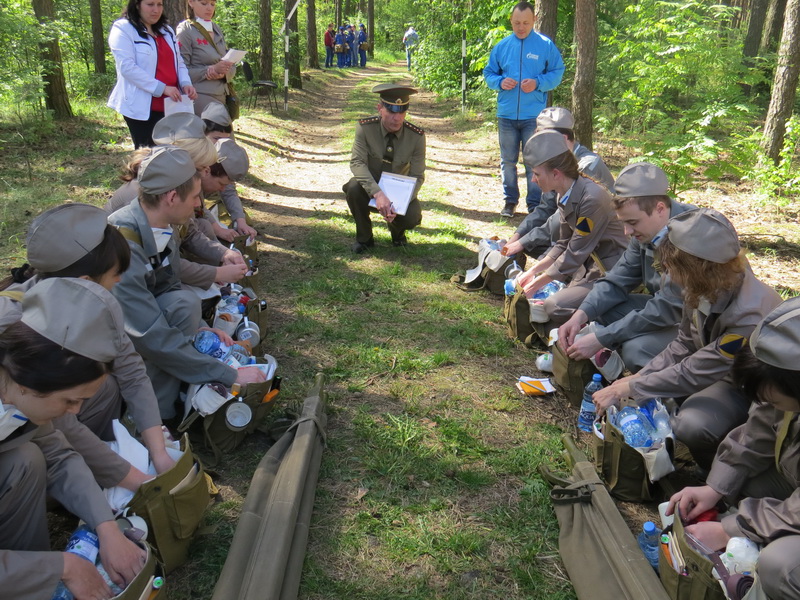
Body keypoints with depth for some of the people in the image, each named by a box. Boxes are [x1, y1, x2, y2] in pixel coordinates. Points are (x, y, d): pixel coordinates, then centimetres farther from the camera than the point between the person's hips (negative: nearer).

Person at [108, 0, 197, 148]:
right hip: (142, 106, -6)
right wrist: (162, 88, -22)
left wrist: (186, 83, -4)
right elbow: (127, 67, -15)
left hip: (170, 105, 6)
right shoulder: (123, 29, -4)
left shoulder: (167, 31, 19)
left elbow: (178, 62, 19)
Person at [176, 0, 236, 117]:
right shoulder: (185, 30, -3)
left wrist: (223, 73, -8)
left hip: (221, 97, 6)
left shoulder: (217, 29, 16)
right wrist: (213, 69, -18)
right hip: (199, 97, -6)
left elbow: (232, 67, 15)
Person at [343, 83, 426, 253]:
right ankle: (364, 238, -7)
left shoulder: (416, 136, -17)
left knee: (412, 218, -29)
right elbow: (357, 162, -24)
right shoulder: (365, 127, -18)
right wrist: (377, 193, -41)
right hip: (371, 189, 0)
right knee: (354, 187, -33)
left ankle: (396, 230, 12)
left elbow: (417, 177, -14)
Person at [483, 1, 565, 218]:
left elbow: (558, 72, 3)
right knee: (507, 161, 10)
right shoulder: (501, 46, 8)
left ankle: (535, 204, 12)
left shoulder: (546, 45, 1)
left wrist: (538, 83, -14)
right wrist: (500, 82, -8)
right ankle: (510, 200, 24)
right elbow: (488, 73, 14)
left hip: (534, 116, -3)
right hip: (507, 114, 3)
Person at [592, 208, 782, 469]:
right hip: (712, 368, 8)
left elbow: (692, 374, -31)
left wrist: (626, 389, -24)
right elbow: (683, 344, 0)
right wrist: (638, 377, -11)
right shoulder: (704, 289, -13)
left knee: (692, 425, -30)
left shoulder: (750, 314, -36)